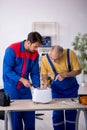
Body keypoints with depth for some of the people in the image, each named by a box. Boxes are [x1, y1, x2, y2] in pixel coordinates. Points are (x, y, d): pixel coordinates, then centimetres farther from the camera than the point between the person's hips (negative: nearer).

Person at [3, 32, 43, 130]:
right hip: (11, 88, -5)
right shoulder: (12, 50, -16)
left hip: (25, 88, 5)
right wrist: (21, 79, -23)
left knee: (30, 114, 7)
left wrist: (37, 87, -6)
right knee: (15, 115, 2)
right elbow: (7, 70, -17)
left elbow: (35, 72, 5)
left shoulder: (35, 54, 0)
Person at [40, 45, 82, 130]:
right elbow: (44, 73, -5)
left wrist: (64, 75, -28)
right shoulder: (45, 58, -21)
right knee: (57, 113, 1)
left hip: (71, 87, 0)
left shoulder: (70, 54, -24)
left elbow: (78, 70, -15)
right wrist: (45, 81, -25)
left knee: (71, 112, 8)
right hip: (57, 88, 0)